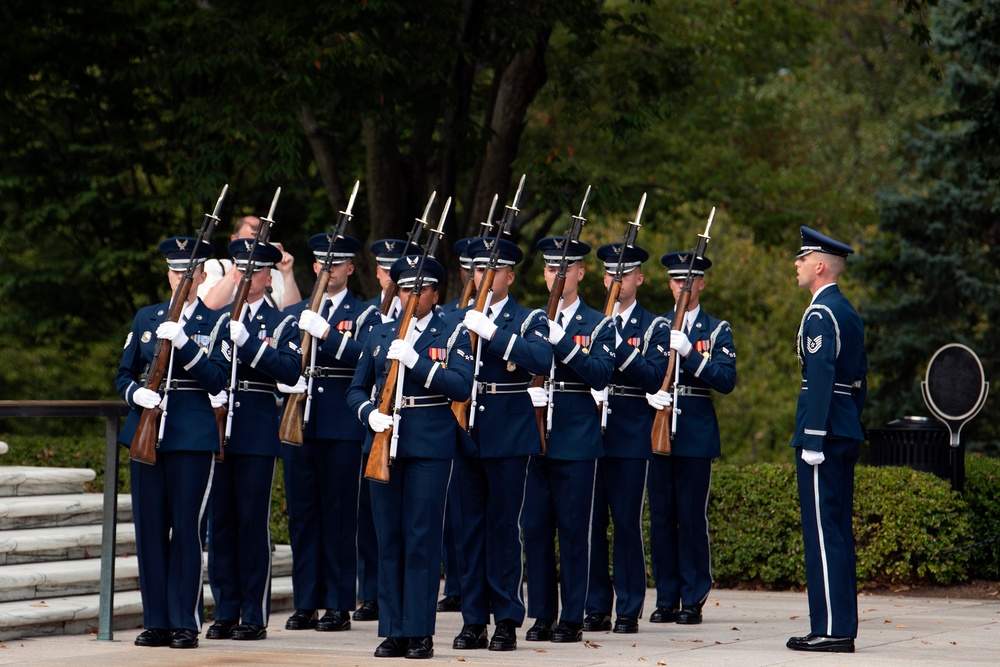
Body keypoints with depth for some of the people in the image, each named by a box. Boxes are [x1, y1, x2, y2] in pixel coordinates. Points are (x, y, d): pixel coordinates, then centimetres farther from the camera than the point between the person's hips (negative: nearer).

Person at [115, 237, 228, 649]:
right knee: (149, 527, 3)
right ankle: (155, 622, 10)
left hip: (193, 435, -4)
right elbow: (123, 375, 15)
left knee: (186, 528, -5)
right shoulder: (145, 318, 14)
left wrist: (184, 344, -19)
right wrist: (137, 394, -7)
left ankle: (185, 624, 1)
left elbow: (217, 383, -8)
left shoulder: (215, 323, 3)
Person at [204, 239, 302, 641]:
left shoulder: (282, 324, 2)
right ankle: (225, 613, 12)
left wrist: (248, 344, -21)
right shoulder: (221, 321, 16)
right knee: (221, 522, 5)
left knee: (253, 524, -3)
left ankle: (254, 617, 2)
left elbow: (291, 371, -14)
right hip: (220, 430, 4)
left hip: (258, 432, -4)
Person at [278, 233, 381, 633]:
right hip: (298, 426, 4)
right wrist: (284, 380, -9)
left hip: (341, 428, -4)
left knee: (339, 515, -2)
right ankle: (306, 603, 12)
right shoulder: (292, 314, 17)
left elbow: (366, 357, -14)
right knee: (301, 514, 5)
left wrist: (325, 333, -23)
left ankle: (339, 606, 2)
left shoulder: (365, 316, 4)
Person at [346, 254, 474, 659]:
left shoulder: (453, 336, 4)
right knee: (389, 539, 4)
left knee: (422, 539, -5)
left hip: (430, 447, -4)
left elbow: (461, 387, -11)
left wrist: (415, 360, -17)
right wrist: (369, 413, -5)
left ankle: (420, 633, -1)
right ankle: (393, 631, 8)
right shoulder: (380, 336, 15)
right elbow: (356, 389, 16)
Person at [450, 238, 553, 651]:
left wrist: (493, 332, -24)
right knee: (468, 528, 6)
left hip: (508, 439, -3)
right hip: (465, 436, 4)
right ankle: (473, 620, 12)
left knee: (504, 527, -1)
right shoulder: (455, 319, 13)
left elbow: (543, 360, -19)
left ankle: (507, 620, 4)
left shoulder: (528, 321, 1)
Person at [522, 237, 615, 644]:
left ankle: (572, 618, 4)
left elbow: (601, 375, -11)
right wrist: (525, 392, -11)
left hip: (576, 439, -3)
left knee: (573, 530, -2)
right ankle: (542, 615, 11)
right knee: (535, 528, 4)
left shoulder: (598, 325, 4)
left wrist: (562, 342, -19)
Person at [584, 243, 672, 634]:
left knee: (627, 523, -3)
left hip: (631, 437, -3)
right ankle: (595, 609, 10)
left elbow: (653, 379, -9)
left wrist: (618, 347, -17)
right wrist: (590, 392, -11)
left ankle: (629, 611, 3)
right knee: (591, 522, 3)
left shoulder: (654, 328, 4)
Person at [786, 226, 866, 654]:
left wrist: (812, 440, -22)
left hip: (824, 431, -10)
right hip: (847, 433, 10)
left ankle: (830, 630, -10)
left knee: (823, 530, -9)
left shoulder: (819, 314, -13)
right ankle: (843, 627, 13)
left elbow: (820, 377, -20)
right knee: (839, 531, 11)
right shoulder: (850, 313, 17)